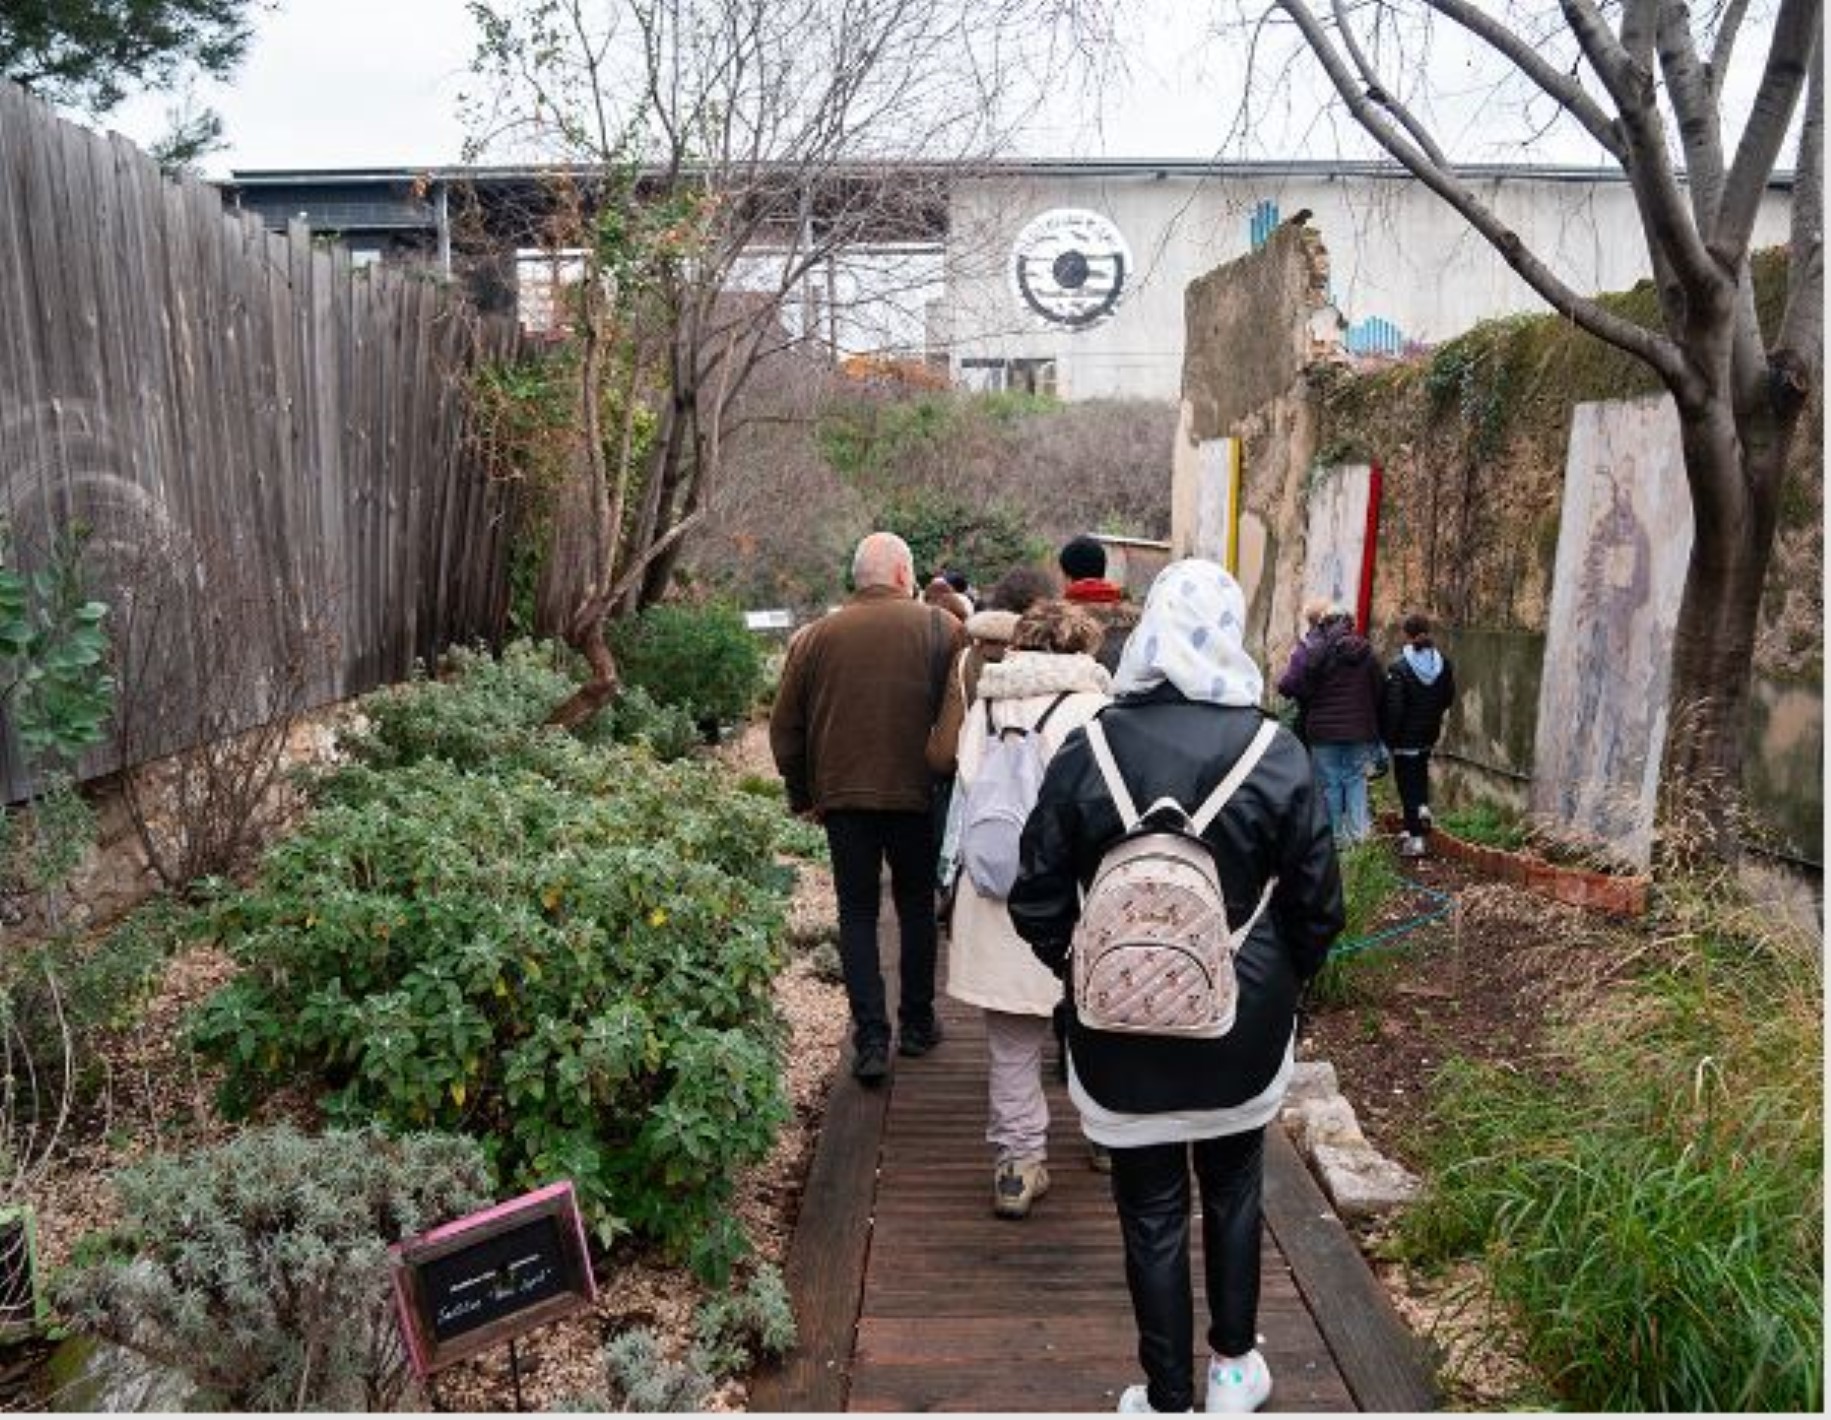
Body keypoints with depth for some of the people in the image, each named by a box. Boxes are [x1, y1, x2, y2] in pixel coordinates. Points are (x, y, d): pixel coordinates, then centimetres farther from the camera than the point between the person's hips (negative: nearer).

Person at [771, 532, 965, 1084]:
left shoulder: (816, 636, 2)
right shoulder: (941, 628, -4)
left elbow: (785, 728, 5)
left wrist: (802, 795, 15)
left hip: (843, 796, 1)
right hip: (917, 793, 0)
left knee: (857, 912, 10)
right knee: (916, 906, 17)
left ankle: (871, 1039, 4)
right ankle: (917, 1024, 26)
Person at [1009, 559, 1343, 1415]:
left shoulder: (1088, 750, -13)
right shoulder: (1275, 753, -13)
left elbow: (1039, 904, -8)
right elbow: (1317, 904, -6)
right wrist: (1283, 982, 13)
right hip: (1245, 1022, 1)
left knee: (1151, 1213, 14)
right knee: (1233, 1192, 24)